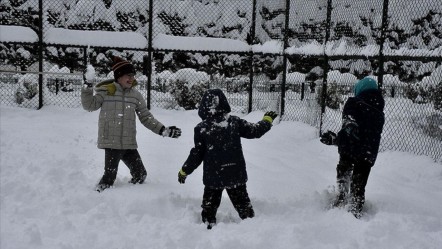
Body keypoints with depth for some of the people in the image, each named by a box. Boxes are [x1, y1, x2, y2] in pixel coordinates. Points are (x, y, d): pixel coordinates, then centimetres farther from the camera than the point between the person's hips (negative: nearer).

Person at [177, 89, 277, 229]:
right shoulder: (234, 122, -6)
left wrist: (184, 171, 8)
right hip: (236, 174, 2)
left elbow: (197, 154, -6)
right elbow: (255, 131, 3)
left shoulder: (201, 128, -10)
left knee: (209, 207, 14)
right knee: (243, 204, 16)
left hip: (213, 177, -2)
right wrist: (267, 120, 22)